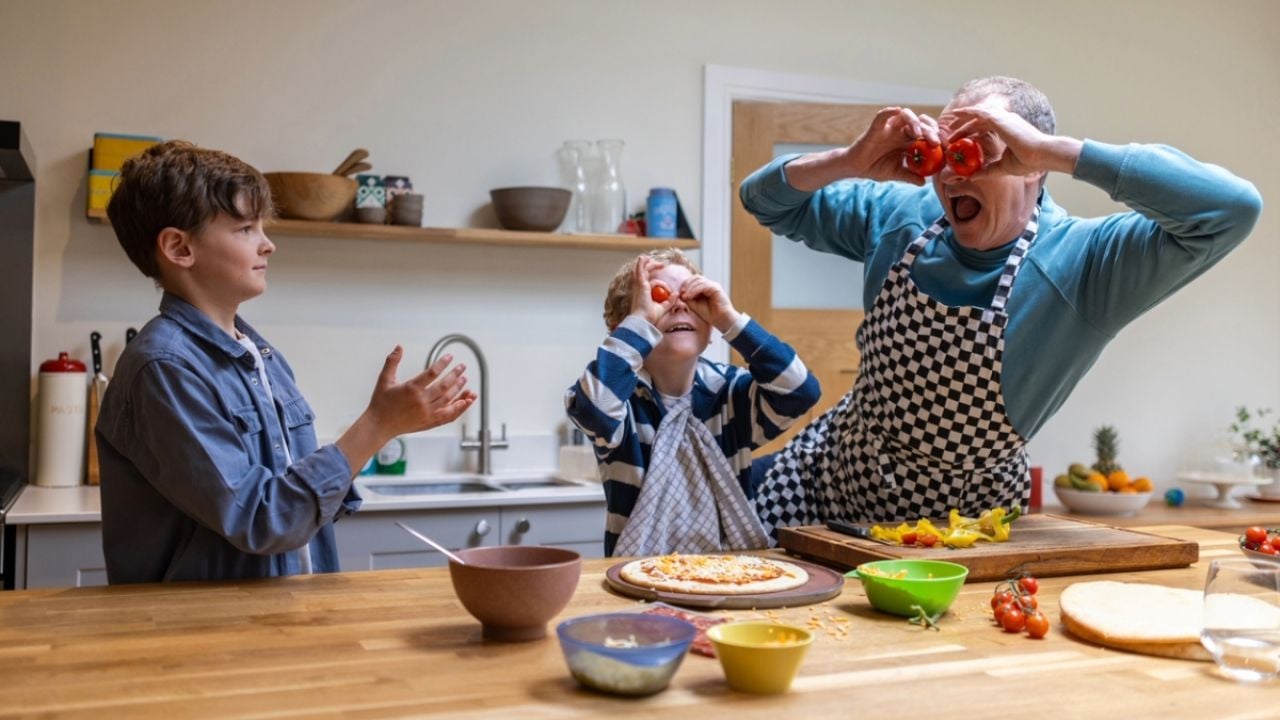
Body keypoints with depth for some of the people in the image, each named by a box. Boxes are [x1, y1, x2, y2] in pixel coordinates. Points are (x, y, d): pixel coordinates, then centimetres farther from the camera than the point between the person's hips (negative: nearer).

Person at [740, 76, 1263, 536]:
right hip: (831, 468, 3)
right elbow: (766, 201, 1)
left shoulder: (1084, 262, -21)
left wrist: (1056, 150, -40)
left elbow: (1233, 208, -35)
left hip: (962, 514, -3)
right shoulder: (898, 215, -8)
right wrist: (849, 162, -22)